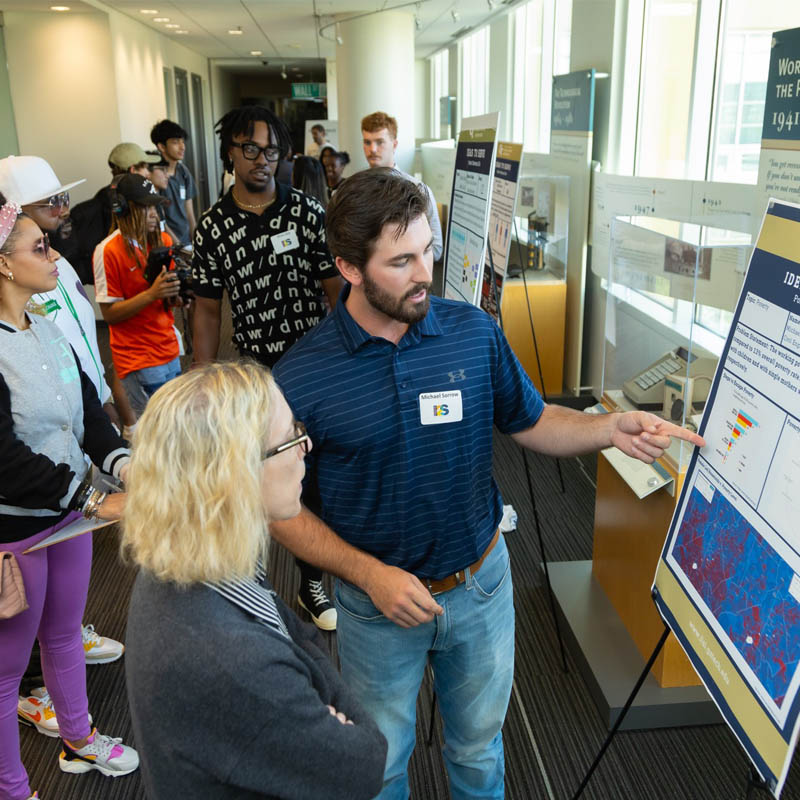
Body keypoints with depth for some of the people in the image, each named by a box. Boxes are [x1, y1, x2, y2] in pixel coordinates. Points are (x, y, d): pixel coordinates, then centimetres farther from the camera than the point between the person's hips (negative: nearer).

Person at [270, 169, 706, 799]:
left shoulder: (474, 331, -10)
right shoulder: (302, 376, -19)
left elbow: (530, 422, 2)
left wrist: (610, 429, -17)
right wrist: (370, 574, -21)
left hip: (481, 584, 2)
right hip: (378, 601, -2)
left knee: (480, 745, 26)